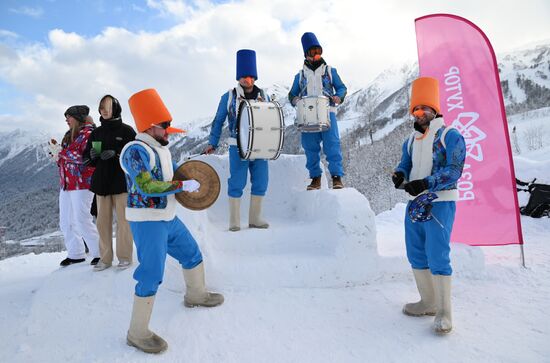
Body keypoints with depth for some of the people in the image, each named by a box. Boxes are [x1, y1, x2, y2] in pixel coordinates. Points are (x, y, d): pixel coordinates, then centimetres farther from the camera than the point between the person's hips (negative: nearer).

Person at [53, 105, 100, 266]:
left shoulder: (88, 133, -9)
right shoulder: (70, 135, 16)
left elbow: (86, 158, -20)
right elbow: (65, 158, 22)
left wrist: (62, 152, -15)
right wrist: (57, 152, 3)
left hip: (81, 184, -9)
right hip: (66, 184, 9)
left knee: (83, 221, -7)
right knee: (65, 222, 12)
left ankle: (99, 253, 6)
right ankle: (75, 254, 24)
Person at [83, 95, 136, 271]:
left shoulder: (126, 130, -1)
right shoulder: (96, 133, 14)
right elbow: (87, 156, 16)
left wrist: (116, 153, -20)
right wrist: (92, 155, -6)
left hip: (121, 180, -5)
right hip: (101, 180, 5)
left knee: (123, 219, -1)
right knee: (102, 220, 6)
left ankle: (124, 256, 11)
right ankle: (105, 258, 16)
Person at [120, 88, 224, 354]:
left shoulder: (160, 149, 8)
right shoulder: (136, 151, -19)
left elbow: (172, 170, 26)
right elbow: (146, 187, -29)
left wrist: (193, 178, 9)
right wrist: (183, 185, -22)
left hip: (168, 218, 9)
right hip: (147, 222, -9)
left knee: (192, 254, 20)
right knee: (151, 275, -4)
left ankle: (196, 295, 44)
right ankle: (137, 333, 13)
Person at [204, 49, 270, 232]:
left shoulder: (263, 96, 9)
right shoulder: (229, 97, 1)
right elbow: (218, 121, 5)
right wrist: (212, 143, 3)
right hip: (238, 146, -3)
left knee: (261, 182, 6)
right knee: (237, 183, -1)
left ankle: (255, 218, 20)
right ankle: (234, 221, 11)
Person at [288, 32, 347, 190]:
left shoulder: (330, 71, 14)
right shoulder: (300, 75, 18)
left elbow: (342, 88, 14)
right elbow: (292, 94, 19)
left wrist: (338, 97, -9)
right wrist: (295, 100, -5)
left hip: (327, 112, -2)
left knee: (332, 144, -12)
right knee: (310, 147, 0)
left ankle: (337, 177, -9)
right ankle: (315, 178, 7)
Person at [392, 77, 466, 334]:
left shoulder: (450, 136, -5)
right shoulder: (411, 141, 16)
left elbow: (453, 171, -13)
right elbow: (405, 165, 13)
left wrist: (426, 183, -26)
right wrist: (399, 175, -12)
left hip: (440, 204, -7)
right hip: (414, 204, 7)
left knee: (437, 257, -8)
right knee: (416, 256, 12)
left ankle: (444, 312, 6)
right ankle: (428, 302, 29)